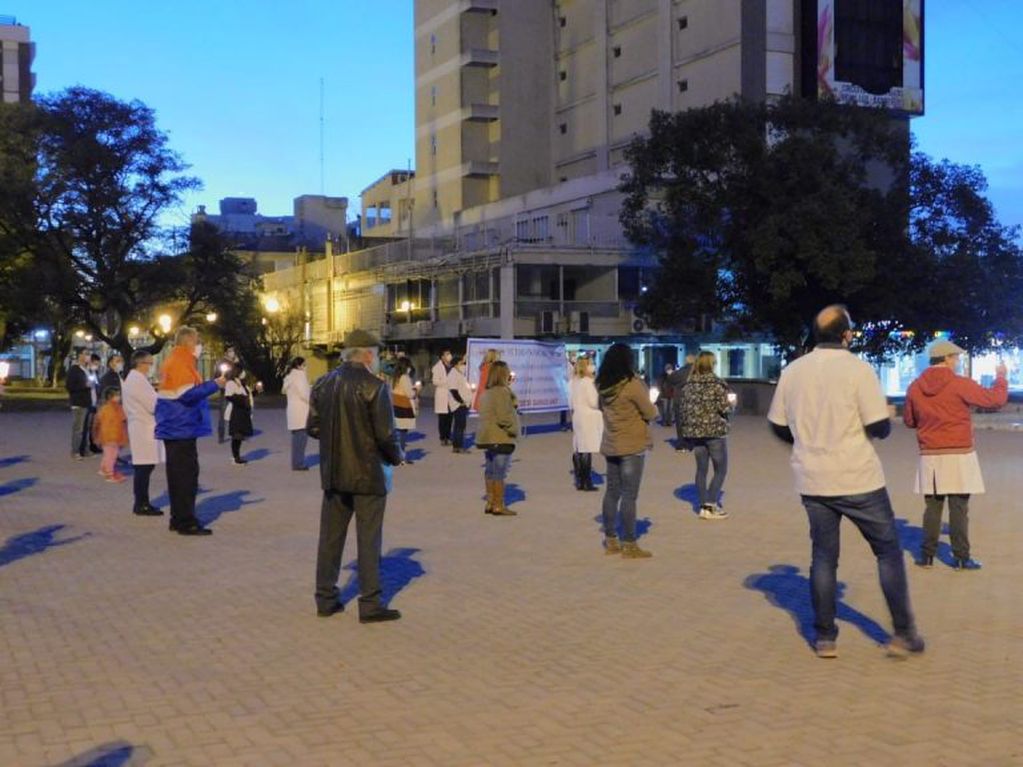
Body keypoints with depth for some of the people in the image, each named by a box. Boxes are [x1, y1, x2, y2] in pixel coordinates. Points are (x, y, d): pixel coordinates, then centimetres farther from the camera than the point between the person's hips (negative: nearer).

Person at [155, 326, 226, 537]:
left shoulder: (173, 362, 17)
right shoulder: (180, 364, -14)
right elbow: (187, 394, -23)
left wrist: (209, 385, 15)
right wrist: (214, 385, -19)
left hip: (174, 427, 10)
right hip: (182, 427, -10)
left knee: (178, 473, 13)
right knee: (187, 473, -8)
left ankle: (178, 519, 18)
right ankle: (187, 522, -8)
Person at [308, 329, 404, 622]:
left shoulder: (322, 384, 4)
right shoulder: (374, 386, -15)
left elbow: (313, 427, 7)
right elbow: (386, 433, -17)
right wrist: (396, 456, 1)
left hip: (333, 474, 6)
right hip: (368, 474, -5)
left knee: (330, 537, 13)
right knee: (368, 540, 2)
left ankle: (325, 598, 20)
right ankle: (369, 605, 5)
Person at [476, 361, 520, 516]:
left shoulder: (487, 392, 12)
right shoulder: (502, 392, -17)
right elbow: (504, 417, -20)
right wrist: (513, 430, -8)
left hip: (487, 437, 9)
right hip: (501, 438, -9)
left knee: (490, 471, 13)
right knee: (499, 472, -4)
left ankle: (490, 503, 18)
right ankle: (498, 505, -2)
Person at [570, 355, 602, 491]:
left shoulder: (574, 381, 10)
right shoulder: (588, 382, -13)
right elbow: (594, 402, -14)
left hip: (577, 417, 8)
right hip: (588, 418, -8)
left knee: (578, 450, 8)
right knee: (587, 451, -6)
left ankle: (579, 481, 11)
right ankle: (587, 482, -5)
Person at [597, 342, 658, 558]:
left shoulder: (603, 386, 2)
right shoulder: (632, 384, -17)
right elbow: (650, 413, -9)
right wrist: (654, 408, 11)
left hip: (610, 446, 7)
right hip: (632, 446, -7)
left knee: (612, 492, 12)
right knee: (629, 496, -3)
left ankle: (610, 541, 19)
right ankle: (629, 545, 1)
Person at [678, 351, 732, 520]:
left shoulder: (688, 385, 5)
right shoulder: (717, 384, -10)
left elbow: (683, 409, 7)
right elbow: (724, 408, -14)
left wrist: (687, 431, 16)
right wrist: (730, 404, 9)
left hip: (694, 432, 5)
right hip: (715, 431, -5)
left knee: (701, 469, 12)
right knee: (720, 469, 5)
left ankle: (704, 506, 14)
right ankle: (710, 505, -2)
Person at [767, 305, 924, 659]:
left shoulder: (792, 371, 2)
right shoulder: (857, 368, -11)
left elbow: (778, 426, 9)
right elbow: (880, 427, -12)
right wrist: (884, 422, 10)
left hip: (813, 481, 4)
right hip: (858, 479, -4)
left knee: (823, 557, 12)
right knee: (888, 551, 9)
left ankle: (825, 637, 13)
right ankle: (904, 634, 10)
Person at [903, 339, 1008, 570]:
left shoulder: (915, 388, 1)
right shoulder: (961, 384, -11)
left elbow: (909, 421, 13)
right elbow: (996, 399, -5)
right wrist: (1001, 377, 12)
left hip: (930, 457, 4)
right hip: (958, 456, -4)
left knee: (932, 507, 10)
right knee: (959, 508, 1)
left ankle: (927, 555, 11)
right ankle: (961, 557, 4)